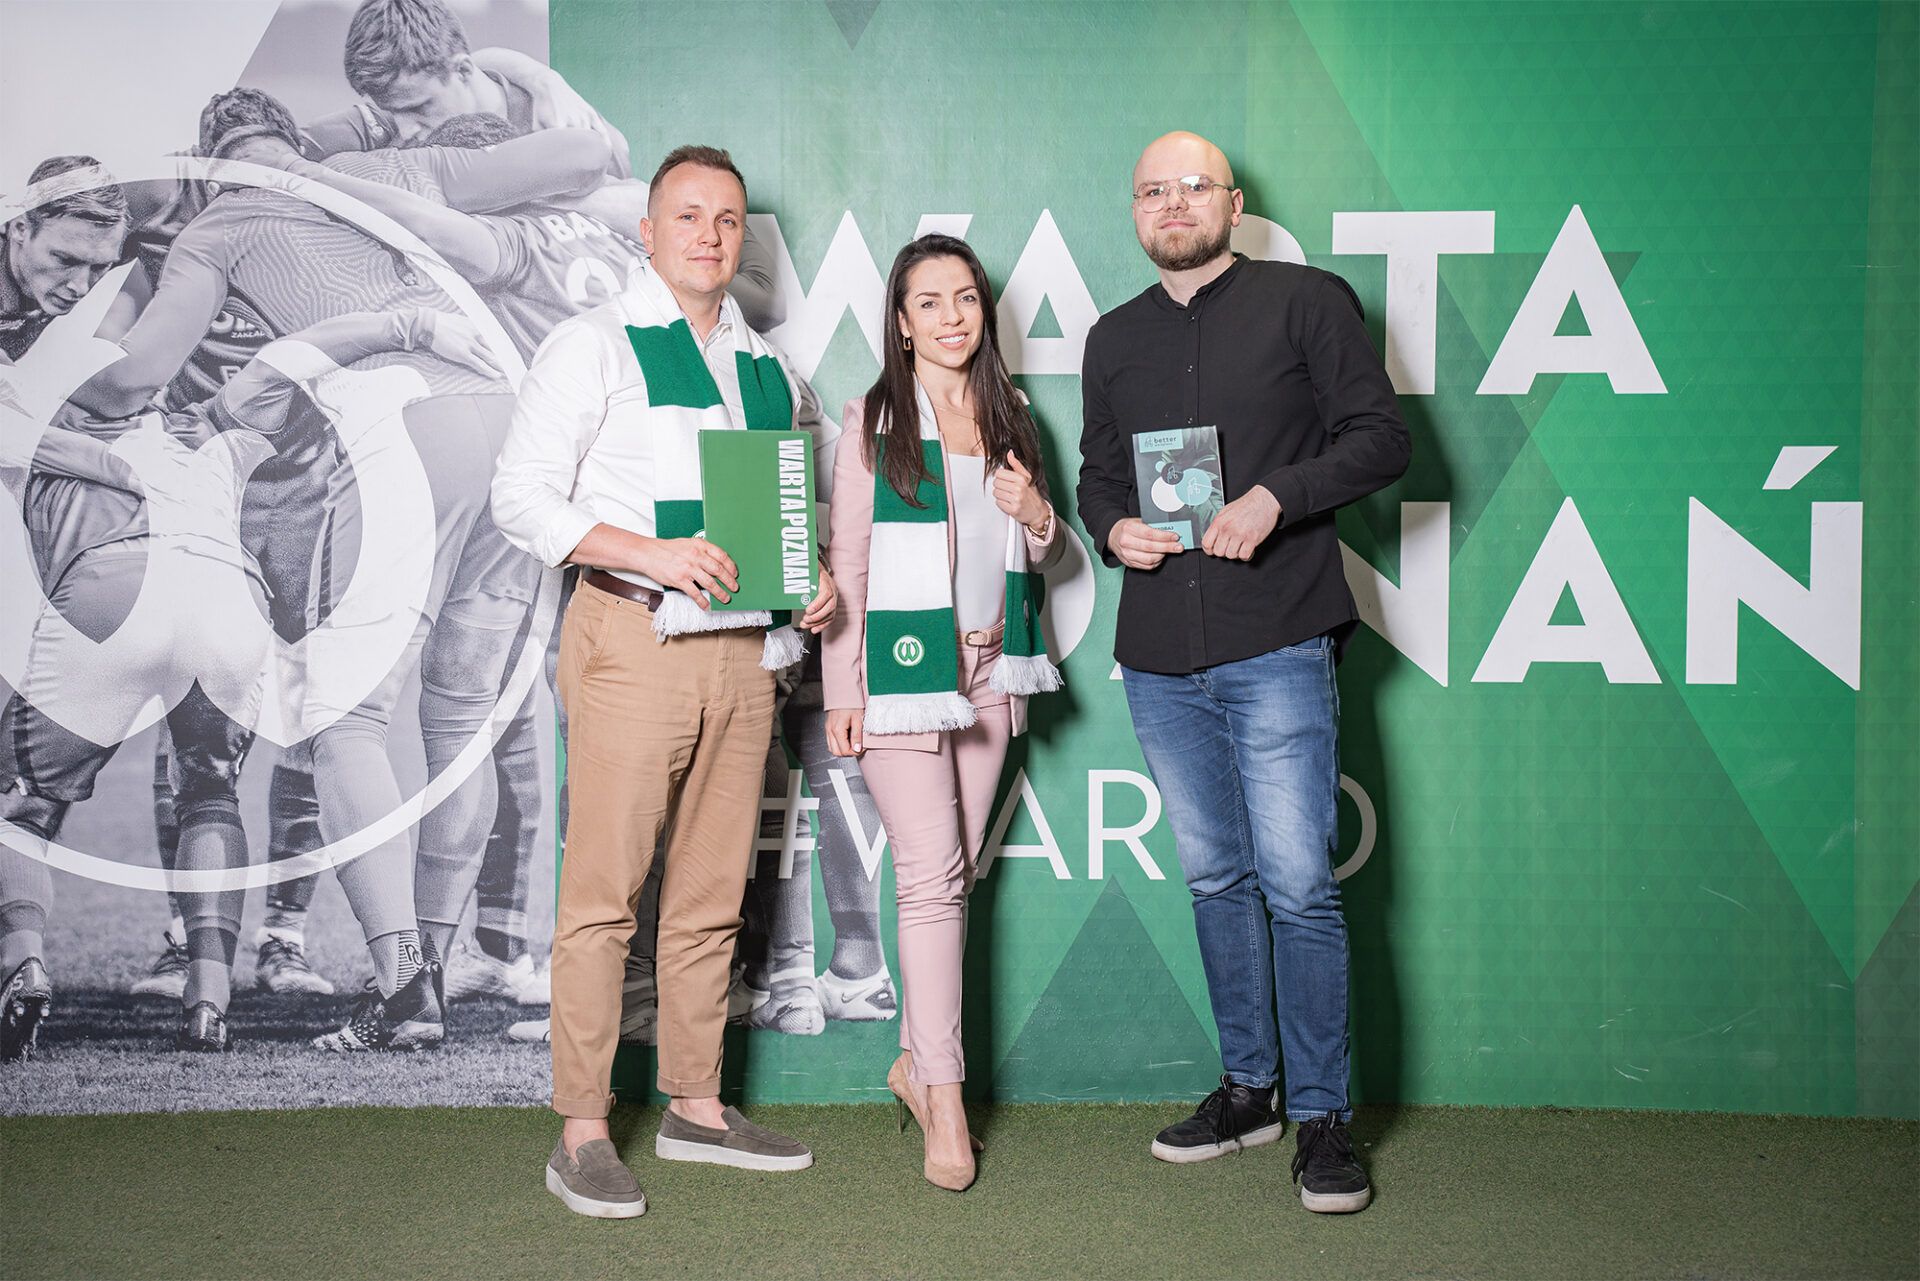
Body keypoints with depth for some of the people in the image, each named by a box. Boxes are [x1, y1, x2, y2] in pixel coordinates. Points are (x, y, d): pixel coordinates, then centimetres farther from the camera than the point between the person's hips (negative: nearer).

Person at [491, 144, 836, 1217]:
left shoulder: (766, 363, 18)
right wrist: (654, 554, -18)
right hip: (635, 643, -6)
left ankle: (697, 1107, 22)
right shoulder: (597, 345, 1)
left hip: (745, 647, 6)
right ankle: (583, 1131, 4)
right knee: (606, 894, -5)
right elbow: (523, 496, -6)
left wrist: (815, 575, 3)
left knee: (713, 895, 11)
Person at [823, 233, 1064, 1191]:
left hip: (988, 672, 5)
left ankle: (914, 1058, 22)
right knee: (932, 873, -8)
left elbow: (1041, 557, 20)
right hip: (901, 670, -5)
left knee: (956, 868, 9)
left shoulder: (1009, 420, 12)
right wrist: (841, 691, -7)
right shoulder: (873, 421, -1)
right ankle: (944, 1097, -3)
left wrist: (1037, 518, -3)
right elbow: (845, 562, -2)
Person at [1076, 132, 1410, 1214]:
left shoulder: (1307, 301, 3)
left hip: (1277, 646, -5)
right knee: (1217, 879, 12)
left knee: (1299, 884, -7)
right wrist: (1113, 528, 0)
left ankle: (1322, 1116, 4)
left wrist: (1275, 497, -17)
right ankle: (1247, 1089, 24)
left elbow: (1382, 435, -3)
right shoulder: (1114, 339, 18)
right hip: (1159, 656, 5)